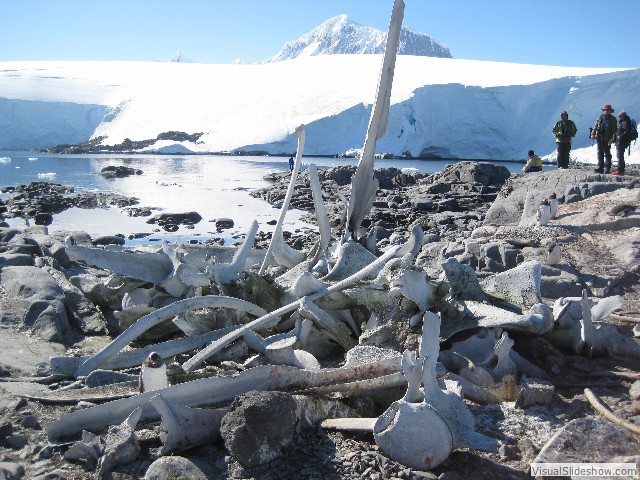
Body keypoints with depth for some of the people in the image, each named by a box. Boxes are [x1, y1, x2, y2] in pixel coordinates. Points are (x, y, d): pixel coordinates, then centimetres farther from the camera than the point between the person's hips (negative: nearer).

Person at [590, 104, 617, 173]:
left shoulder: (613, 119, -2)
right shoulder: (600, 117, 12)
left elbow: (614, 130, -6)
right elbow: (596, 126, 16)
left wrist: (611, 139, -15)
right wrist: (593, 133, 2)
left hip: (607, 139, -5)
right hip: (600, 138, 5)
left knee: (607, 154, 0)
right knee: (600, 153, 7)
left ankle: (607, 168, 4)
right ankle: (600, 168, 13)